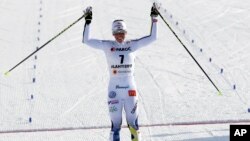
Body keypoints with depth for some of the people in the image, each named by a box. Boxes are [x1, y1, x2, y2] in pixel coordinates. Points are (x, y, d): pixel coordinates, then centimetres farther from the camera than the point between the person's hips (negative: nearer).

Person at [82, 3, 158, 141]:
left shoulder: (132, 45, 4)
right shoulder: (107, 46, -1)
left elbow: (152, 37, 5)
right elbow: (86, 40, -6)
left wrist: (154, 19, 0)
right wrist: (88, 21, -11)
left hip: (130, 89, 2)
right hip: (114, 90, -2)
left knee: (133, 124, 5)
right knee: (115, 125, -2)